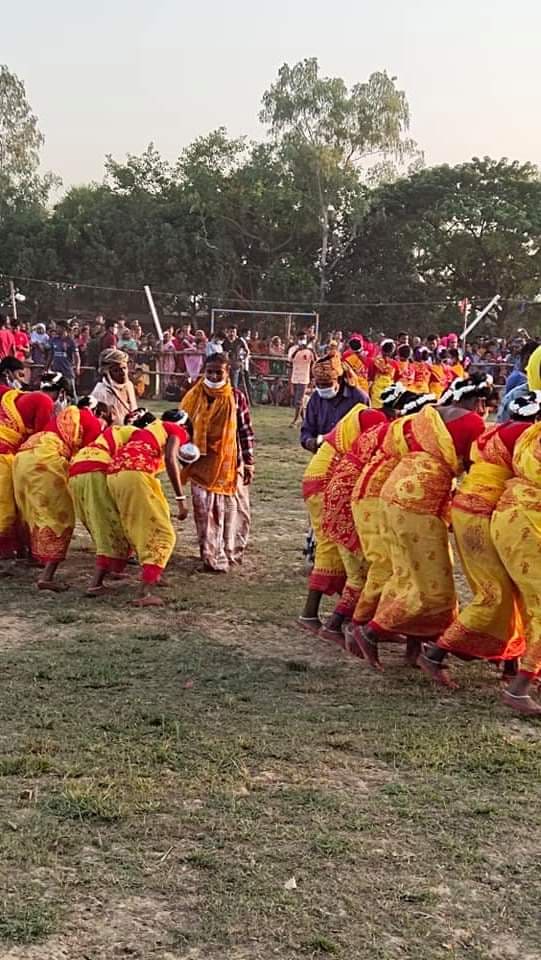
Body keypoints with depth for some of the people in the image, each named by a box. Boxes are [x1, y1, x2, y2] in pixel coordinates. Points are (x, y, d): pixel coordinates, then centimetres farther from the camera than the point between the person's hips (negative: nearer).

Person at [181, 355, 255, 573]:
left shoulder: (236, 397, -2)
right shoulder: (194, 397, 0)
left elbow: (246, 431, 1)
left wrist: (248, 463, 1)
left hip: (230, 465, 0)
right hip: (203, 466, 1)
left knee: (234, 511, 7)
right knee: (206, 513, 0)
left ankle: (231, 552, 24)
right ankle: (213, 557, 7)